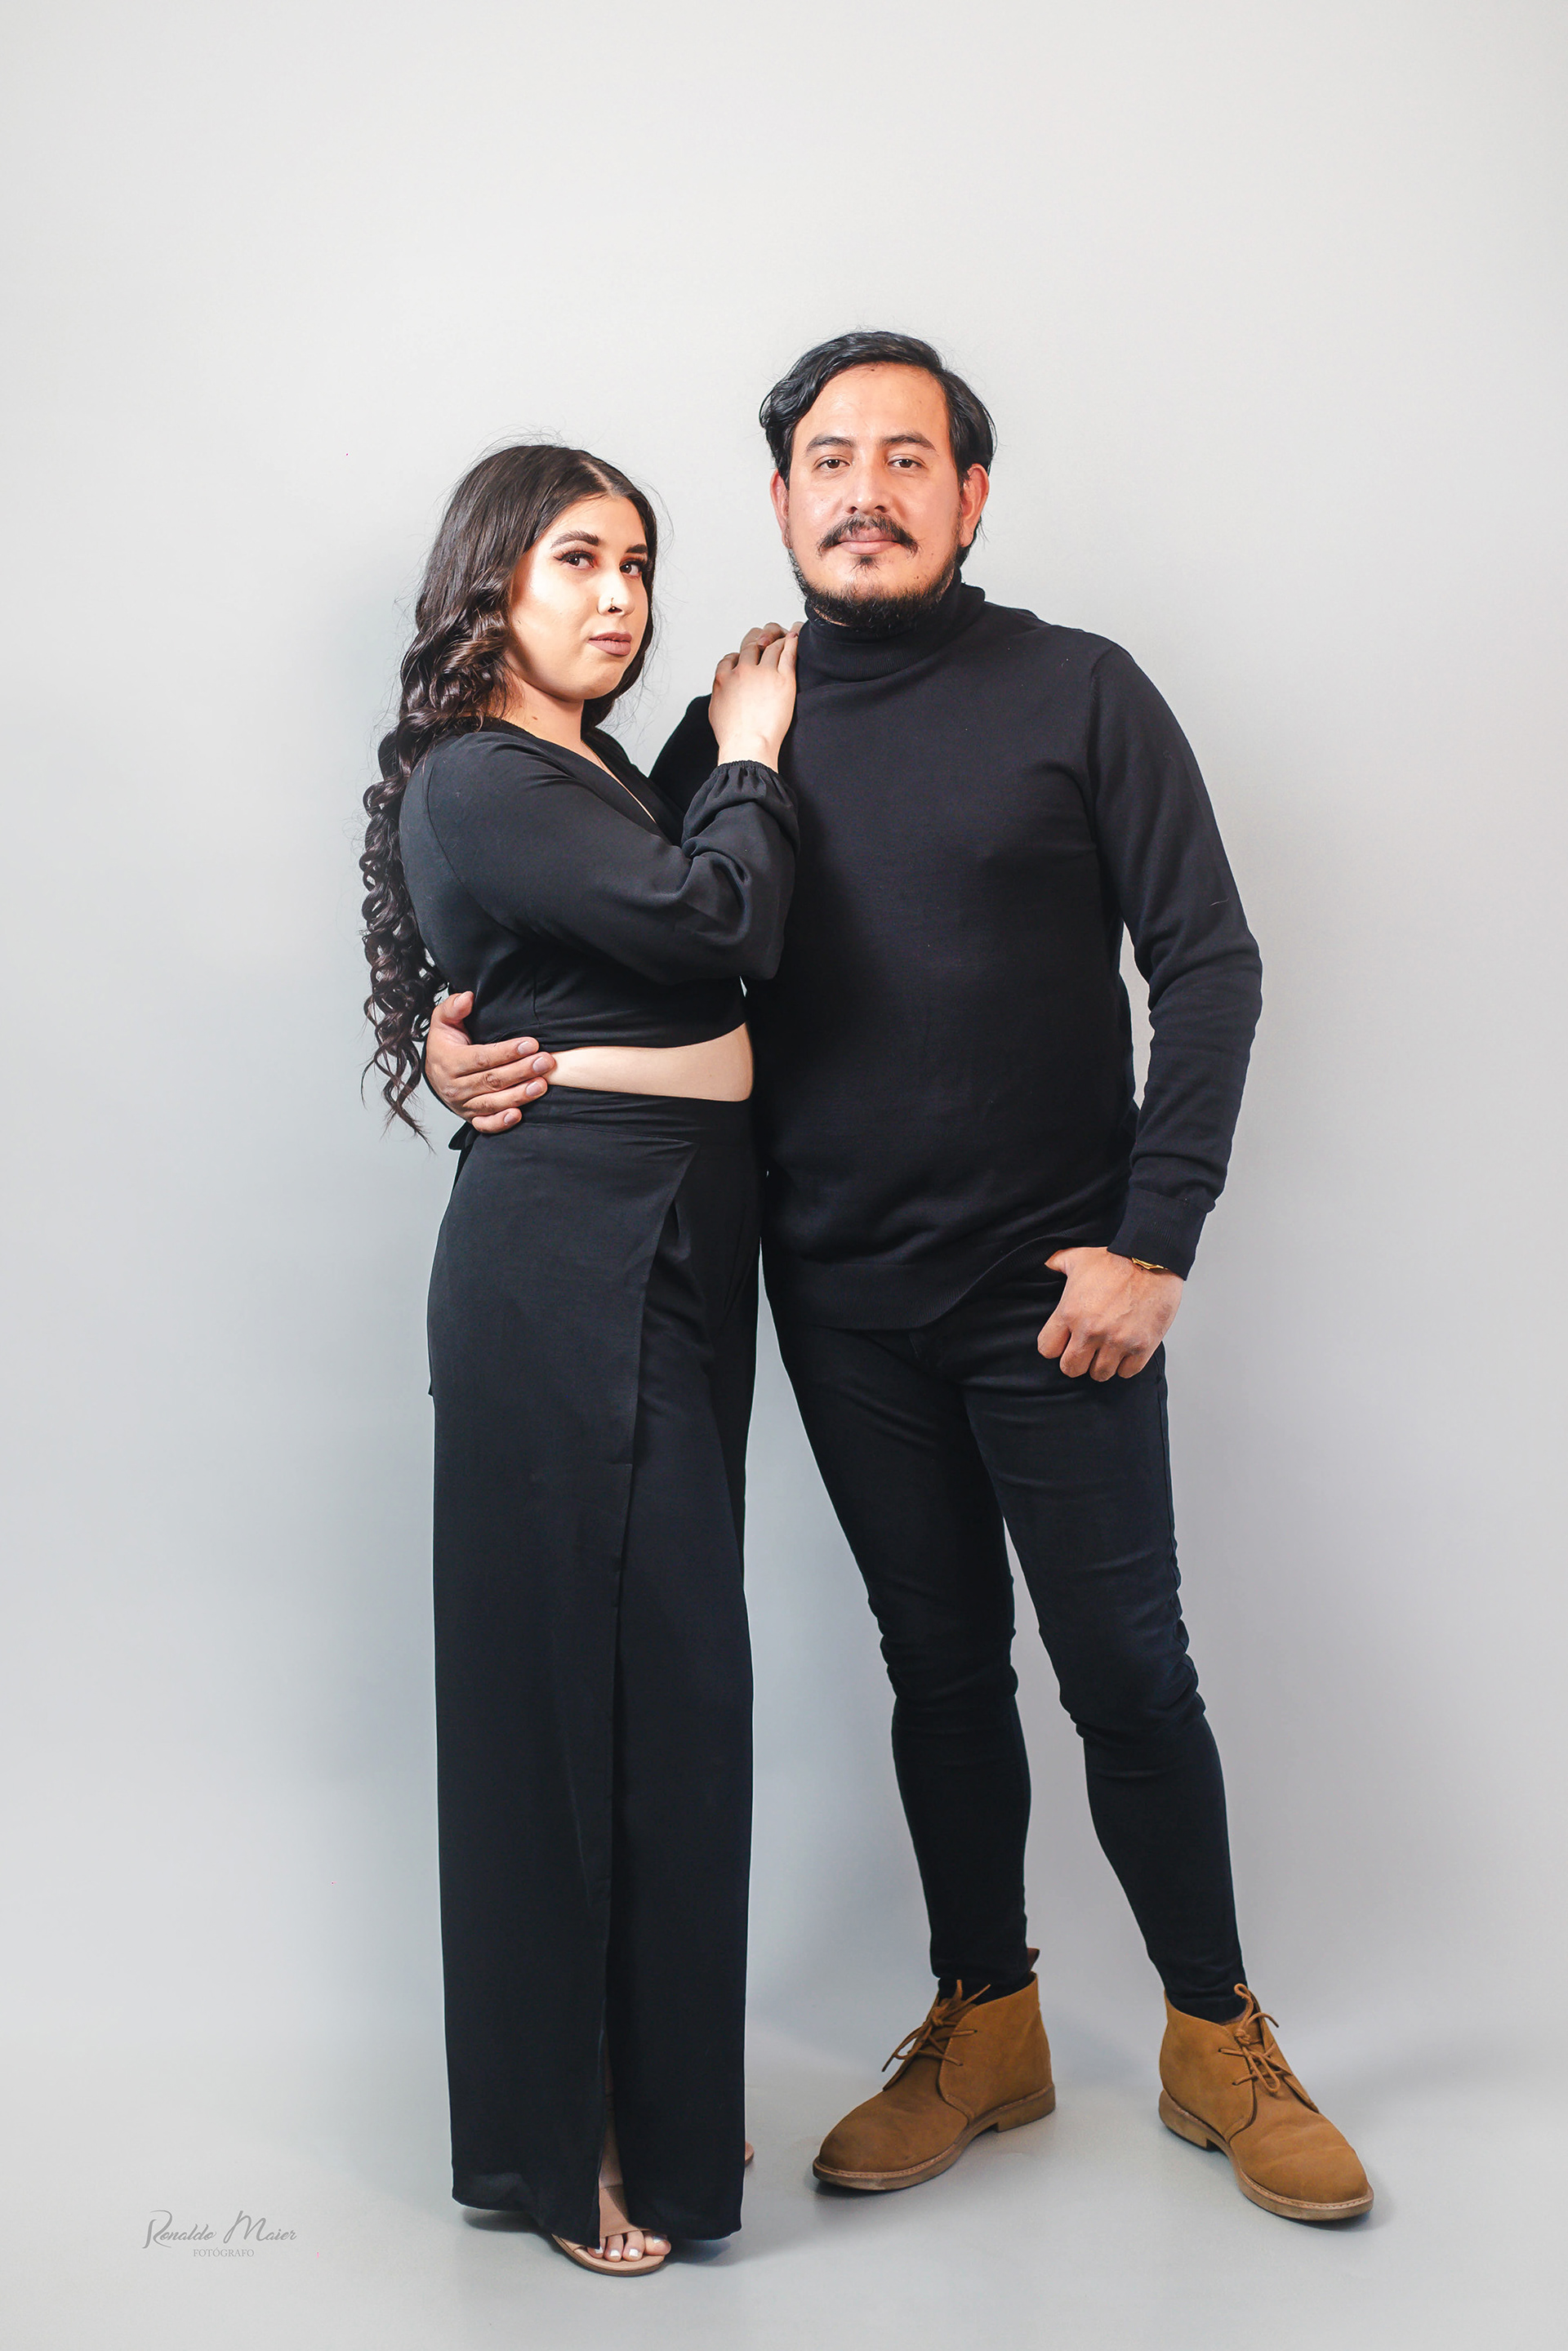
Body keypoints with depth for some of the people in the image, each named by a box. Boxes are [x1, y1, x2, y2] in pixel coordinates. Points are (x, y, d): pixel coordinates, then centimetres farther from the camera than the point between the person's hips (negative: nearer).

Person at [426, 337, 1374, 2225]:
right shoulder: (736, 730, 6)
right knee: (940, 1666, 13)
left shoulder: (1079, 693, -2)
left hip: (1054, 1290, -3)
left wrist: (1150, 1242, -10)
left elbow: (1209, 967, -4)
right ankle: (984, 2028, 30)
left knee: (1127, 1676, 3)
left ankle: (1216, 2039, 23)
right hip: (843, 1303, 3)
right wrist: (461, 1034, -7)